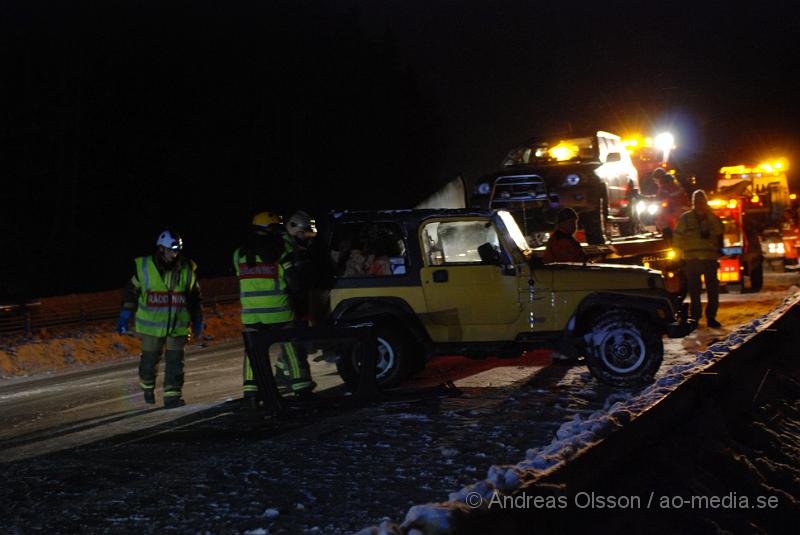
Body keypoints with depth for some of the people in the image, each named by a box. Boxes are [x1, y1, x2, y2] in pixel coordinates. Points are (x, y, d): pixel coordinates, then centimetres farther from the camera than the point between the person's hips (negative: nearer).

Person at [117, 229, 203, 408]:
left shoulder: (186, 270, -1)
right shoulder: (144, 268, -5)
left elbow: (195, 297, 10)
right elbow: (132, 291, 6)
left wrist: (197, 322, 11)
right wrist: (125, 316, 4)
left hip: (177, 325, 1)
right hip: (151, 324, -1)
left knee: (175, 361, -3)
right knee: (150, 358, 10)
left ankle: (172, 395, 3)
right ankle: (147, 386, 37)